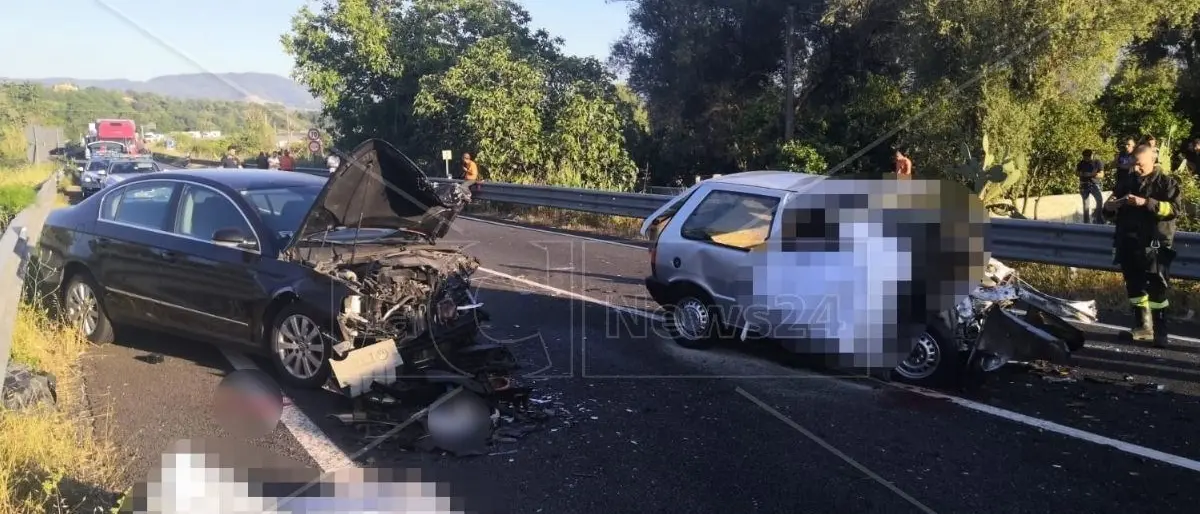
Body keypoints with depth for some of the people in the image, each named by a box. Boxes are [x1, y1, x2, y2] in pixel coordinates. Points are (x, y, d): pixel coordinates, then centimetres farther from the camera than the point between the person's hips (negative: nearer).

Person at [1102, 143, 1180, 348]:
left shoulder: (1166, 182, 0)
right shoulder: (1128, 183, 14)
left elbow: (1173, 208, -14)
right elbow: (1107, 208, 14)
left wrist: (1146, 203, -23)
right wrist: (1116, 203, -9)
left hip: (1155, 245, -5)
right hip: (1129, 244, 6)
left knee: (1157, 289, -6)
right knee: (1134, 286, 11)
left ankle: (1159, 332, -3)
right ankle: (1142, 326, 22)